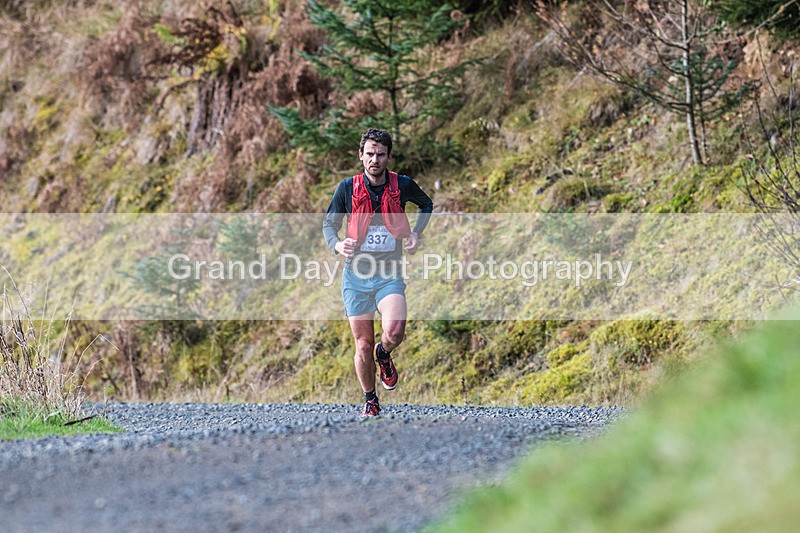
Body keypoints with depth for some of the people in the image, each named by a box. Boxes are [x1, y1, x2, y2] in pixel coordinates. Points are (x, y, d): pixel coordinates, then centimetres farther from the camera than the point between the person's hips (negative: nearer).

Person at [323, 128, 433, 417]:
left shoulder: (403, 185, -3)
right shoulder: (348, 187, -4)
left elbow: (426, 204, 18)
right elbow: (329, 223, 7)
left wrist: (416, 233, 3)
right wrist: (336, 244, -15)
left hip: (390, 275, -1)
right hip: (356, 275, 1)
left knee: (394, 331, -25)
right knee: (363, 345, 3)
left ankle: (383, 355, 11)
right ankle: (370, 400, 27)